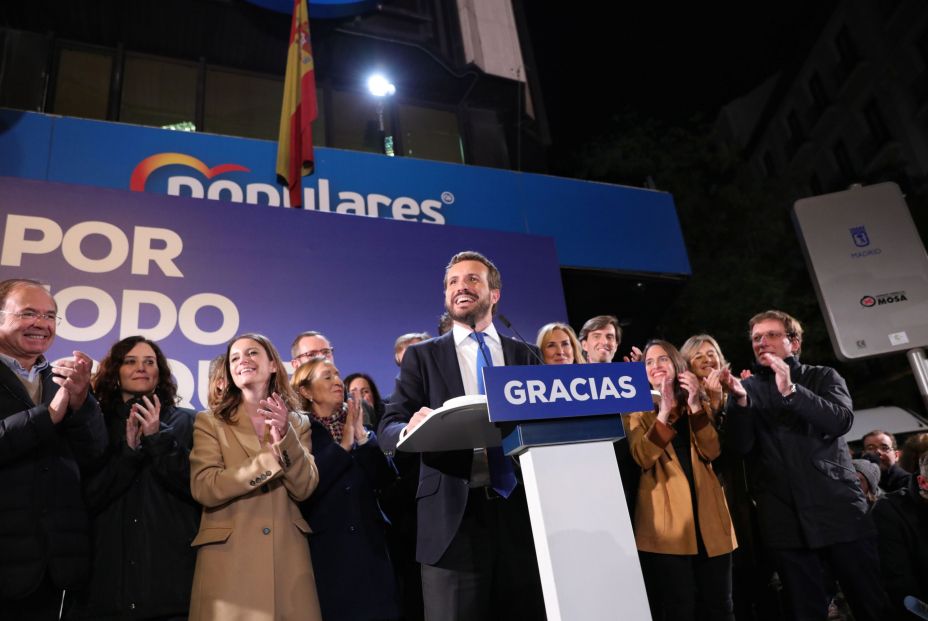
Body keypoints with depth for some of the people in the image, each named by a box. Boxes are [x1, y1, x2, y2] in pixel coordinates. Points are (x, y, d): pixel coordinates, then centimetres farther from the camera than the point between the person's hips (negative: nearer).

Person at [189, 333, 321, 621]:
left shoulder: (298, 422, 7)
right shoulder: (209, 421, 1)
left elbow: (305, 488, -4)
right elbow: (203, 489, -11)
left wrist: (285, 436, -18)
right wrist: (270, 455, -17)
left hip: (287, 557, 2)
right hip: (227, 557, -1)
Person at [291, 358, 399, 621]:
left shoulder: (357, 425, 9)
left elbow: (385, 479, 0)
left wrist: (362, 437, -11)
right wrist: (343, 445, -15)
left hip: (368, 543, 4)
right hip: (325, 547, -4)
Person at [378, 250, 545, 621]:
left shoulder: (525, 355, 12)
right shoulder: (422, 356, 6)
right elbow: (387, 430, -2)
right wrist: (412, 430, -25)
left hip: (523, 511, 2)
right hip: (454, 517, -2)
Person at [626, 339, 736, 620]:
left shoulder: (699, 404, 14)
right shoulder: (640, 410, 6)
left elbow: (712, 451, -2)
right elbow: (642, 458, -11)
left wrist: (695, 405, -11)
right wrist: (663, 411, -18)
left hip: (707, 512, 3)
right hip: (666, 520, -3)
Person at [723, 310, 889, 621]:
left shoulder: (823, 377, 9)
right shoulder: (747, 388, 8)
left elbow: (841, 421, -10)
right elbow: (742, 446, -4)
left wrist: (791, 391, -20)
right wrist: (740, 400, -20)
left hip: (838, 506, 0)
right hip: (784, 519, 0)